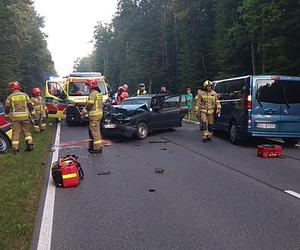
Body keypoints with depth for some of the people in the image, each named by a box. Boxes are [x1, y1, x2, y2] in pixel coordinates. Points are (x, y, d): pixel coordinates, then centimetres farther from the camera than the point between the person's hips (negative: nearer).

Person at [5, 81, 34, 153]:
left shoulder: (10, 97, 0)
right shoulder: (25, 95, 3)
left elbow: (7, 107, 3)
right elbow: (30, 105, 4)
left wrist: (7, 116, 14)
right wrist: (32, 113, 11)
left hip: (15, 117, -1)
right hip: (25, 116, 1)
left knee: (15, 133, 4)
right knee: (26, 131, 13)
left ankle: (15, 148, 6)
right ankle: (30, 145, 5)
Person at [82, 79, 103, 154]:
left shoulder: (93, 93, -15)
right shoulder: (99, 93, 17)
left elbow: (89, 105, -18)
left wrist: (83, 112, -5)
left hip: (94, 115, -10)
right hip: (99, 113, 10)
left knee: (95, 131, -7)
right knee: (91, 131, 18)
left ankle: (98, 148, -4)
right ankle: (92, 146, 25)